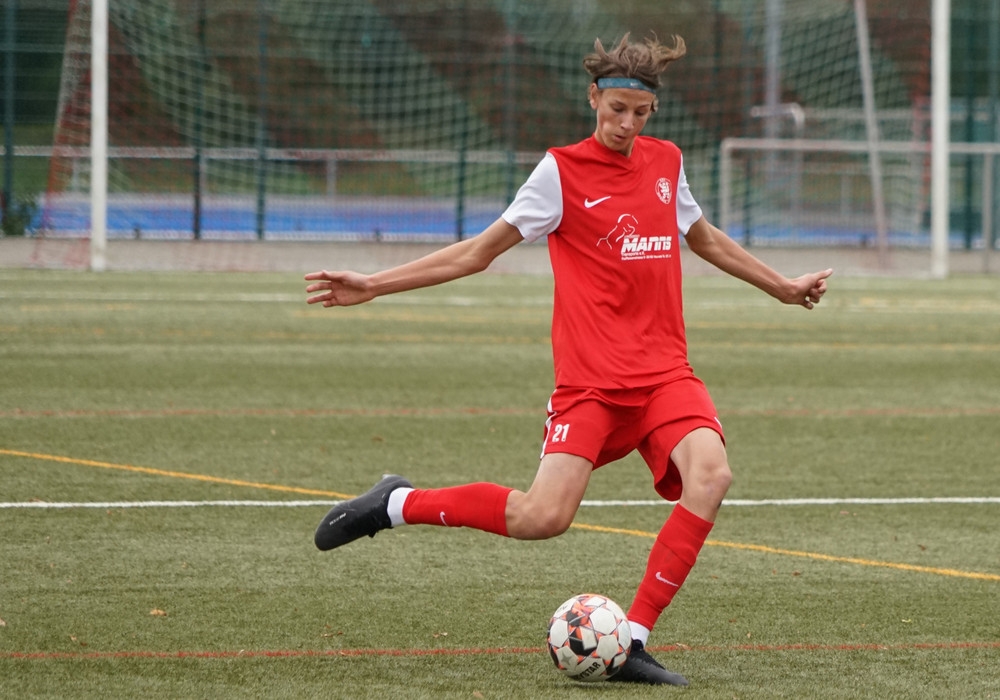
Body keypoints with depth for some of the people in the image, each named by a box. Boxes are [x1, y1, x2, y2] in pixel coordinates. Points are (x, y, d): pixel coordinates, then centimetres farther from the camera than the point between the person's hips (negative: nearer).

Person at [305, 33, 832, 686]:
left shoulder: (666, 162, 12)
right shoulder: (563, 171, -1)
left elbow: (705, 238, 33)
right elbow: (480, 251, 1)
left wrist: (782, 286, 42)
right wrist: (373, 286, -6)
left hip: (665, 371, 4)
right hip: (591, 378, -4)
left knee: (710, 473, -25)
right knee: (543, 518, -20)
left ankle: (634, 641, -19)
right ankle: (398, 504, 5)